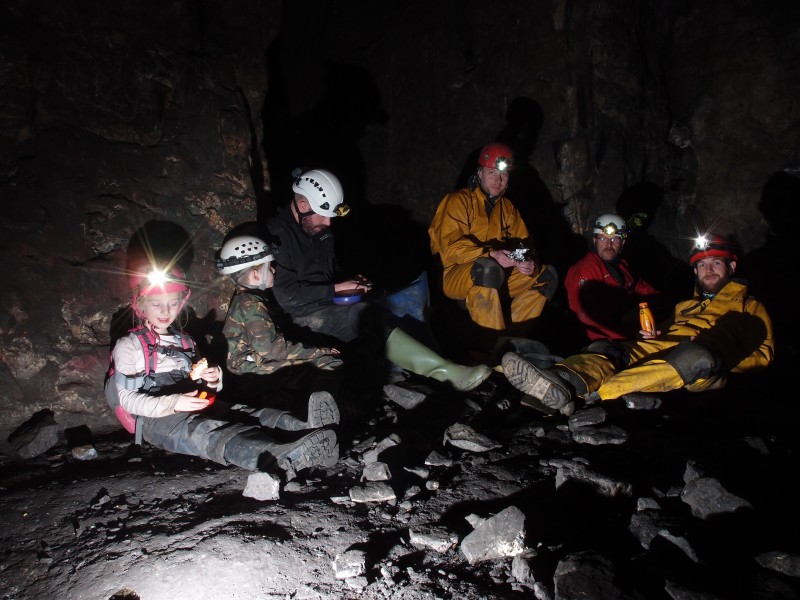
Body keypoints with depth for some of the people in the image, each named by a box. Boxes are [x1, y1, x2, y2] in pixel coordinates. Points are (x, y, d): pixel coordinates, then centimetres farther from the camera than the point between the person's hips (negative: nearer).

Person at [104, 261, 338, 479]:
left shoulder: (183, 340, 25)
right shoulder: (129, 346, 6)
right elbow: (127, 399, -6)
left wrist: (213, 379, 4)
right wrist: (173, 403, -22)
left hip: (194, 409, 6)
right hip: (155, 418, -6)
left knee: (244, 415, -25)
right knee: (206, 432, -38)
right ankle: (283, 458, -67)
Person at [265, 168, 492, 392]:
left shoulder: (319, 229, 14)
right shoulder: (277, 234, -12)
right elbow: (286, 295, -18)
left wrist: (349, 282, 5)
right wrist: (337, 288, -13)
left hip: (331, 305, 9)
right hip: (306, 315, -8)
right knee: (367, 316, -34)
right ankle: (445, 372, -39)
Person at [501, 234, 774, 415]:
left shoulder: (749, 306, 28)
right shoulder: (685, 305, 40)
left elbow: (762, 353, 14)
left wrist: (721, 361, -4)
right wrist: (653, 336, 5)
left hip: (707, 359, -4)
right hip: (661, 347, 5)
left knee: (697, 358, -40)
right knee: (604, 348, -23)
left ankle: (598, 393, -57)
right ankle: (561, 383, -57)